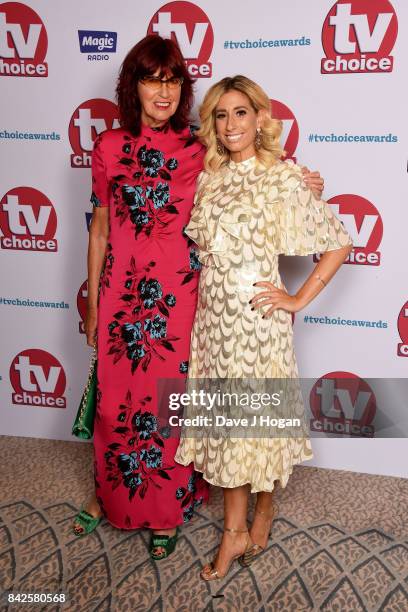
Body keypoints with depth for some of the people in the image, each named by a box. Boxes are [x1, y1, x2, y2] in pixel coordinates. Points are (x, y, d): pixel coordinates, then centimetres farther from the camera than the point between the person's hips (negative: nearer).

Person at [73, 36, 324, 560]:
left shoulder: (200, 151, 1)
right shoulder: (110, 147, 2)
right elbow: (99, 228, 6)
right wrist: (92, 302, 9)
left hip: (178, 299, -1)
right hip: (121, 295, 1)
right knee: (116, 399, 13)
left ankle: (166, 512, 32)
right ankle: (109, 494, 40)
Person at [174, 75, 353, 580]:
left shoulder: (284, 179, -8)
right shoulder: (209, 177, 8)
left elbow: (339, 242, -6)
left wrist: (298, 300, -7)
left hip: (257, 316, -5)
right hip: (213, 315, 5)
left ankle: (264, 510, 37)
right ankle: (235, 532, 27)